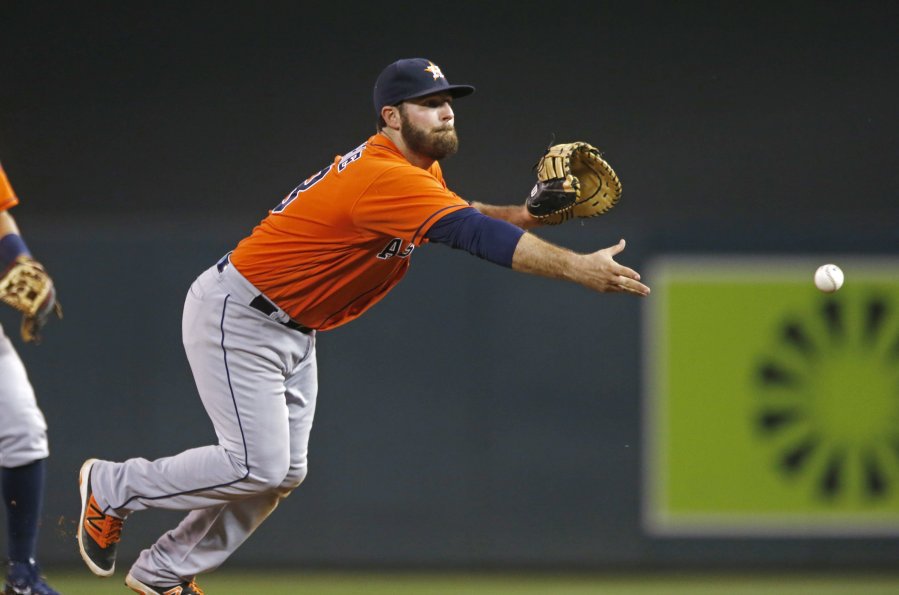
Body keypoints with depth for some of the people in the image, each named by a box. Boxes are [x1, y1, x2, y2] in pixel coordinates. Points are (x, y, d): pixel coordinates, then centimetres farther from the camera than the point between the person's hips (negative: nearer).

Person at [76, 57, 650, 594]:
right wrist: (579, 268, -41)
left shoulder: (418, 171, 3)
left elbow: (461, 215, 20)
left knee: (284, 473, 7)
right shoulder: (385, 178, -29)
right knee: (257, 466, -14)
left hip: (294, 330, 10)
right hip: (234, 317, -10)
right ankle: (110, 487, 6)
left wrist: (527, 214, -2)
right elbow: (473, 234, -37)